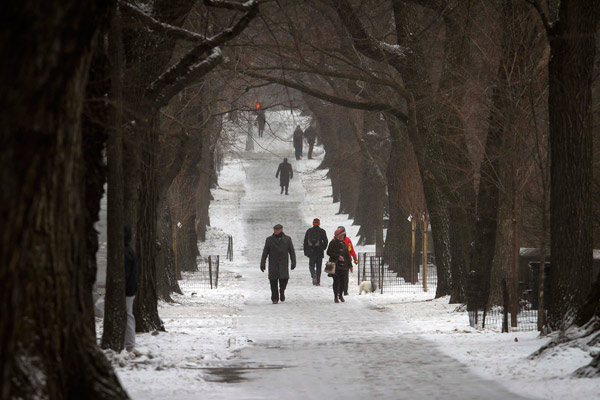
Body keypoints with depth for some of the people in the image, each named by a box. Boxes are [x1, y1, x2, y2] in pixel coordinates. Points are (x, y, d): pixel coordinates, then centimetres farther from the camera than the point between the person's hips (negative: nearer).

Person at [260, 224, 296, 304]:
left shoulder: (287, 239, 6)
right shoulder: (269, 239, 5)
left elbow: (292, 251, 6)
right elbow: (265, 252, 6)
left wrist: (293, 262, -3)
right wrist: (262, 263, 1)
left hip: (283, 263, 0)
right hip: (273, 264, 0)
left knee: (284, 279, -12)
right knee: (273, 281, -4)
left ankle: (282, 291, 17)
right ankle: (275, 298, 4)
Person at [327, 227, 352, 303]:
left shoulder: (343, 243, 14)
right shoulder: (333, 243, -5)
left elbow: (347, 255, 19)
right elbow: (329, 252, -9)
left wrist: (350, 265, 17)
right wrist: (338, 256, -17)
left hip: (343, 265, 6)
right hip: (335, 265, -6)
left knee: (343, 281, 3)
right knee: (336, 280, -6)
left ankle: (341, 295, 20)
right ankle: (336, 297, 3)